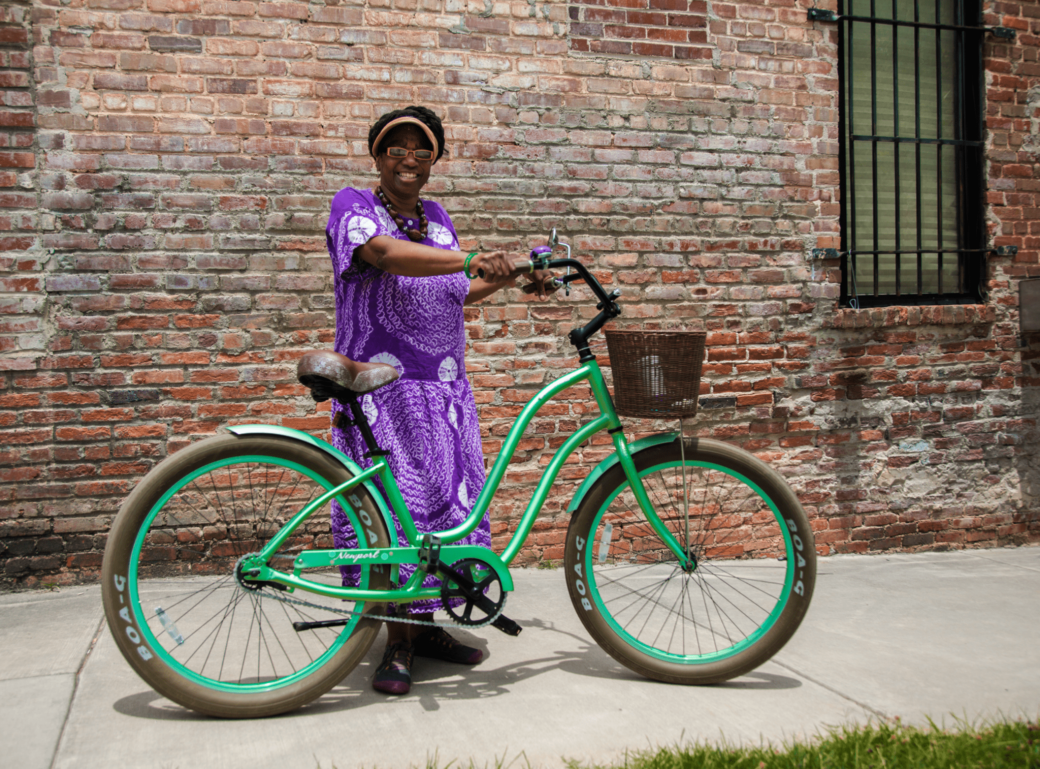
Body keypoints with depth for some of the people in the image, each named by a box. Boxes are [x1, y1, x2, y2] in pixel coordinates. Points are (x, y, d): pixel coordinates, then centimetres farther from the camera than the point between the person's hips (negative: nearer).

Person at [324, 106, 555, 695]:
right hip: (382, 385, -6)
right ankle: (398, 645, 7)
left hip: (444, 386, 6)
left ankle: (426, 625, 22)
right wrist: (471, 259, -35)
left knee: (444, 496, 8)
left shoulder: (437, 217, 16)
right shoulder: (354, 206, -3)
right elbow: (385, 254, -25)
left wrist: (509, 278, 8)